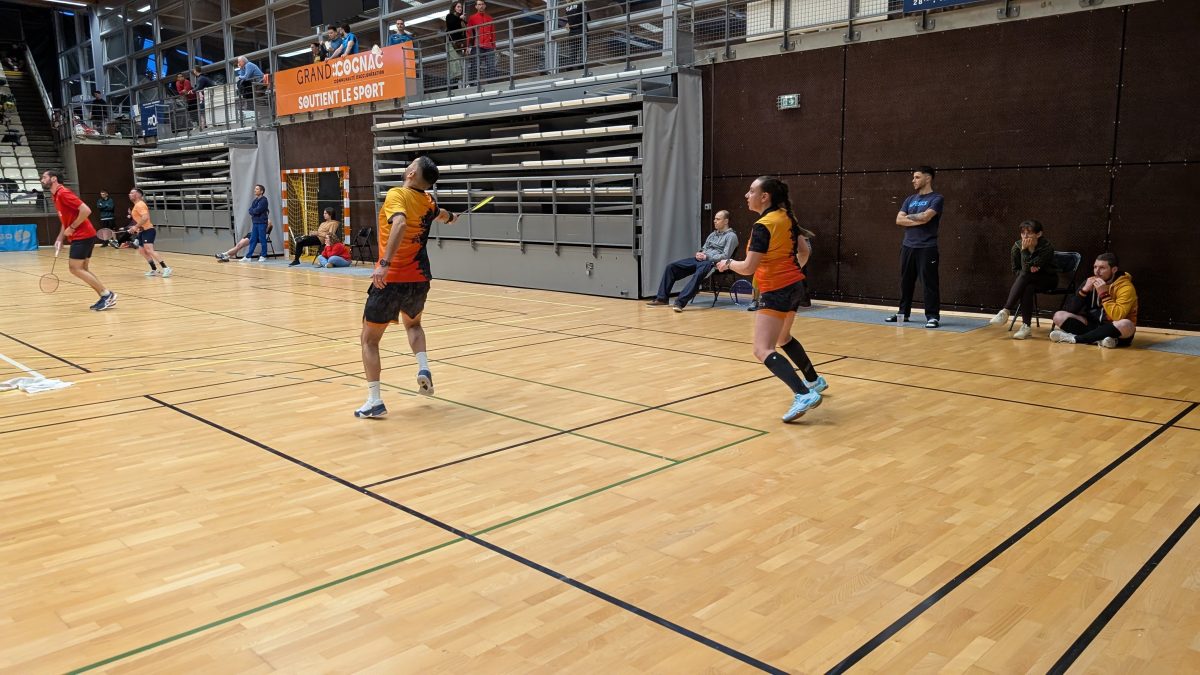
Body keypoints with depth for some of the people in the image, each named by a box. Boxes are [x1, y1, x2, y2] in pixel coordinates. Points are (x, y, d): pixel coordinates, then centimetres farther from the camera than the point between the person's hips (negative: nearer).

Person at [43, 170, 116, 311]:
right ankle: (105, 297, 8)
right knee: (81, 269, 9)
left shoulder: (63, 193, -14)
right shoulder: (56, 196, 16)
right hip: (79, 236, 10)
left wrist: (72, 228, -17)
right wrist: (59, 239, 14)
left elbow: (86, 210, -24)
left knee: (75, 268, -10)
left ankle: (107, 294, -8)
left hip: (82, 236, -10)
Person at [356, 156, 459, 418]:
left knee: (369, 340, 8)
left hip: (390, 280, -6)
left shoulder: (397, 195, -12)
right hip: (419, 280, 6)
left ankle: (374, 401, 2)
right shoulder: (428, 202, 7)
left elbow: (400, 224, -33)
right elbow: (441, 214, 32)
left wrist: (384, 263, -39)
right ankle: (423, 369, 11)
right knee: (413, 324, 34)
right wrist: (450, 217, 56)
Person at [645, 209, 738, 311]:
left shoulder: (731, 236, 0)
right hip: (700, 260, 8)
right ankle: (662, 298, -8)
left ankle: (680, 302, -50)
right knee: (671, 267, -7)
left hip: (713, 262, -8)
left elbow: (725, 256, -10)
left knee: (698, 274, -42)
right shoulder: (713, 234, 25)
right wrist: (699, 254, 3)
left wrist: (706, 257, -15)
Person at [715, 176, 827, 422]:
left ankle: (804, 395, -27)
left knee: (763, 351, -15)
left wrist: (728, 263, -3)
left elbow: (748, 267, -22)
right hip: (793, 287, 9)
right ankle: (815, 381, 45)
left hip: (776, 292, -9)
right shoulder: (787, 218, 4)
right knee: (783, 338, 30)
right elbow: (804, 251, 13)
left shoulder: (763, 226, -19)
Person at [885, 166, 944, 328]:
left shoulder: (936, 199, -3)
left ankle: (933, 316, -3)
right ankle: (903, 313, 20)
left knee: (929, 283, -6)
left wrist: (909, 216, -1)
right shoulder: (910, 200, 16)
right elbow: (899, 220, 4)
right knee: (906, 282, 11)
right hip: (908, 246, 6)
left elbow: (925, 217, -18)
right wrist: (918, 220, -9)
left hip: (927, 248, -6)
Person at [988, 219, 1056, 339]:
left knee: (1024, 274, -35)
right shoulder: (1017, 246, -8)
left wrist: (1024, 250, -28)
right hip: (1027, 280, 3)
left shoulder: (1046, 248, -19)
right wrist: (1029, 270, -17)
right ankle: (1026, 325, -36)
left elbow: (1026, 269, -27)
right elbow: (1015, 270, 2)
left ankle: (1006, 311, -42)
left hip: (1048, 280, -3)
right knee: (1027, 288, -36)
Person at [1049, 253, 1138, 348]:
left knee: (1126, 325, -39)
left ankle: (1074, 338, -30)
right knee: (1059, 316, -11)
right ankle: (1099, 339, -26)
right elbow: (1071, 311, -3)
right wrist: (1084, 290, -15)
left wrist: (1104, 294, -26)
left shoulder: (1125, 287, -13)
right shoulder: (1092, 282, 3)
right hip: (1094, 325, 5)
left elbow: (1118, 317, -28)